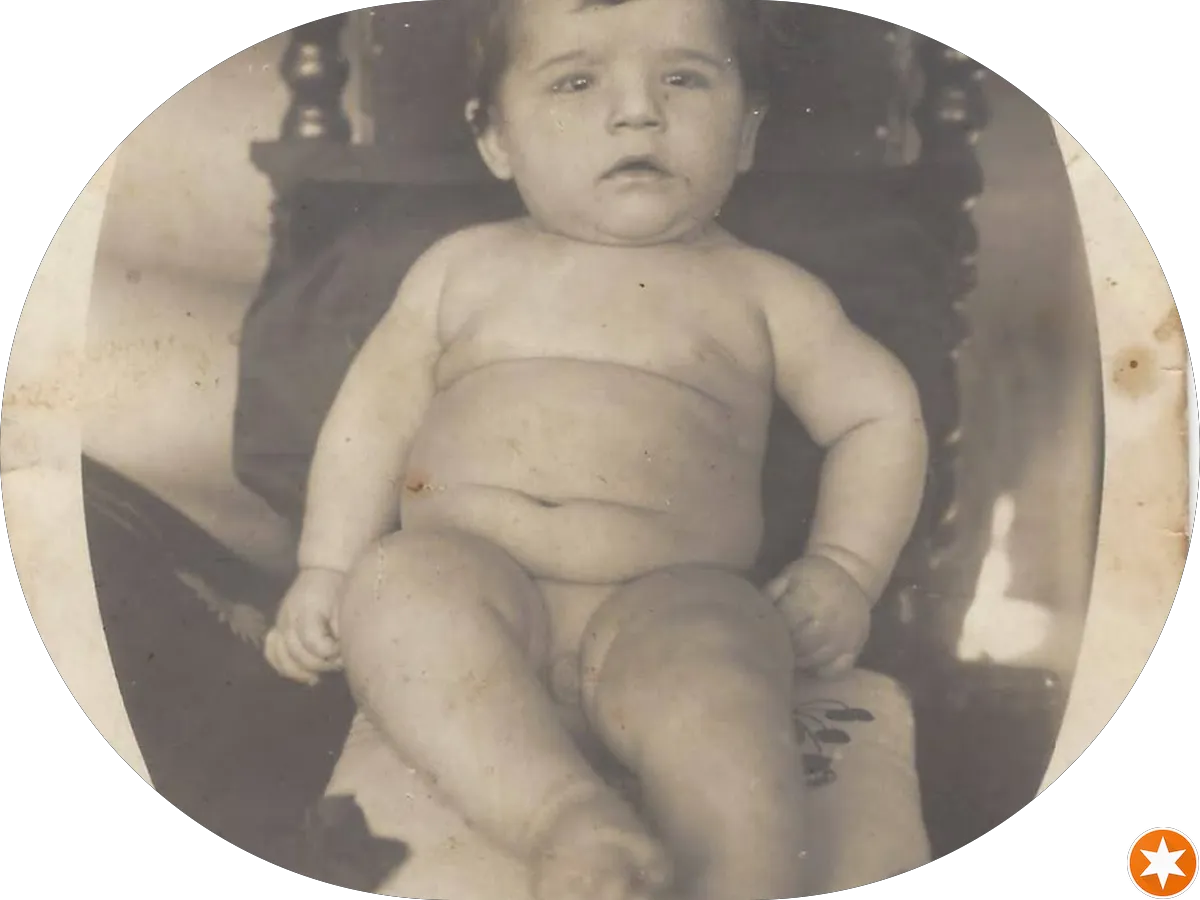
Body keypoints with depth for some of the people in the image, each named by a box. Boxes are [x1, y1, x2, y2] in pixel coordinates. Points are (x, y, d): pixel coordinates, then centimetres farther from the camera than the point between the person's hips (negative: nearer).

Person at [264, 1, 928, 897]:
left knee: (711, 671, -34)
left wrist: (843, 569, 4)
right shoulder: (465, 267, 19)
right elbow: (373, 416, 19)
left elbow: (884, 414, 19)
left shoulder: (762, 291, 16)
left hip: (667, 605, -1)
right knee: (393, 583, -32)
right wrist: (325, 570, 8)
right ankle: (568, 818, -41)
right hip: (467, 581, 2)